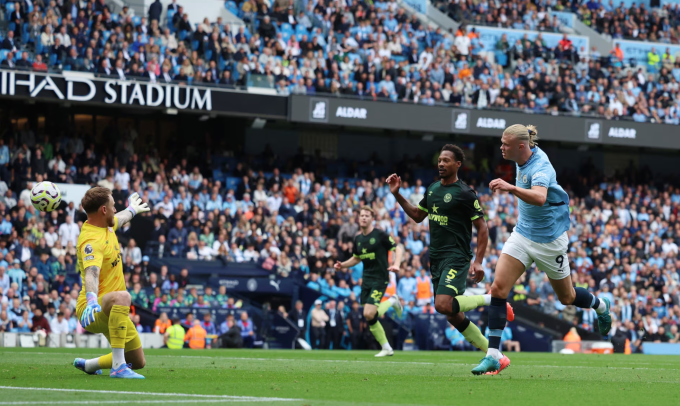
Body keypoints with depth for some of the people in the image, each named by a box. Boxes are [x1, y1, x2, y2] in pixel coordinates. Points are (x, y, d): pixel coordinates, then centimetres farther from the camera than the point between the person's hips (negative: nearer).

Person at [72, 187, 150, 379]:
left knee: (138, 362, 13)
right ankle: (118, 367, -44)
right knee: (122, 297, -43)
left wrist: (132, 210, 56)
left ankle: (87, 365, 35)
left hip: (113, 313, 10)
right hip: (95, 311, -10)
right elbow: (91, 273, -41)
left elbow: (119, 219, 36)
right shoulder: (92, 240, -22)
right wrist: (92, 300, -58)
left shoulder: (106, 225, 9)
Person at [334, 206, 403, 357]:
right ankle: (387, 348, 17)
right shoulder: (358, 238, 10)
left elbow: (398, 249, -5)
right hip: (366, 280, 7)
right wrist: (342, 265, 6)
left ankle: (391, 302, 8)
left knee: (369, 314, -19)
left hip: (380, 278, -7)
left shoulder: (380, 235, -9)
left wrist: (396, 264, -23)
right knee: (370, 319, 4)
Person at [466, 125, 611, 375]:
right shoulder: (524, 159, -2)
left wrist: (512, 188, -63)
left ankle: (600, 306, 47)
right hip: (523, 233, 7)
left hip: (549, 239, -7)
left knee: (567, 298, 11)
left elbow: (539, 198, -50)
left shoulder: (540, 167, -28)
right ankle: (493, 356, -13)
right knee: (498, 288, -11)